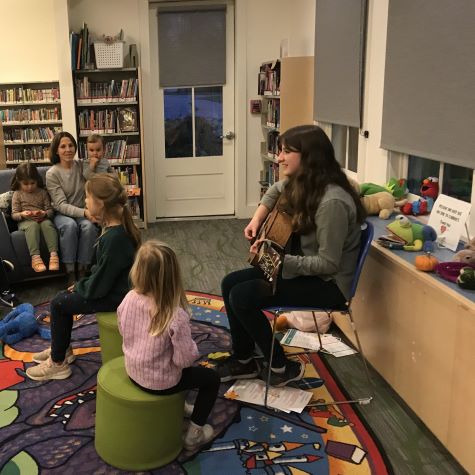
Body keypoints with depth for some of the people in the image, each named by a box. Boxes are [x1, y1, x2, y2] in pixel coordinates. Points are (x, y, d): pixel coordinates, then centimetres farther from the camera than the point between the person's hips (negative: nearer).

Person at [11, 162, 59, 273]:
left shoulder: (43, 192, 10)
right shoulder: (17, 194, 7)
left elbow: (50, 210, 8)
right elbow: (14, 215, 4)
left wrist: (44, 214, -16)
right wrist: (22, 215, -19)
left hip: (42, 219, 1)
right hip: (25, 222, -1)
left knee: (48, 224, -35)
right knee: (33, 225, -38)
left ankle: (54, 254, -45)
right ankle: (35, 257, -49)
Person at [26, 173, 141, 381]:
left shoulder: (114, 239, -31)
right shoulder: (117, 227, -2)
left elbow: (99, 286, -24)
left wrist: (79, 286, -6)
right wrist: (83, 283, 8)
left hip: (113, 296, -9)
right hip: (113, 286, 9)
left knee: (59, 303, 0)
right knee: (64, 297, 16)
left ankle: (58, 363, 15)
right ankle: (61, 349, 32)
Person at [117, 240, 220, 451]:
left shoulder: (129, 299, -15)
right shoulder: (176, 316, -32)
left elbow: (124, 332, 3)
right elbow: (184, 359, -25)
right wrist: (192, 347, -5)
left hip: (133, 372, 7)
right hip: (161, 382, -6)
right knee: (212, 378, 17)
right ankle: (194, 434, 24)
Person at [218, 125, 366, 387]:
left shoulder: (332, 202, -29)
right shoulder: (301, 184, -2)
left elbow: (328, 263, -27)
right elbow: (276, 190, 23)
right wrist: (257, 219, 8)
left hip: (328, 283, -9)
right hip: (301, 267, 9)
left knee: (242, 297, -19)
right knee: (230, 283, 2)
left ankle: (283, 367, 1)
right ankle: (243, 361, 17)